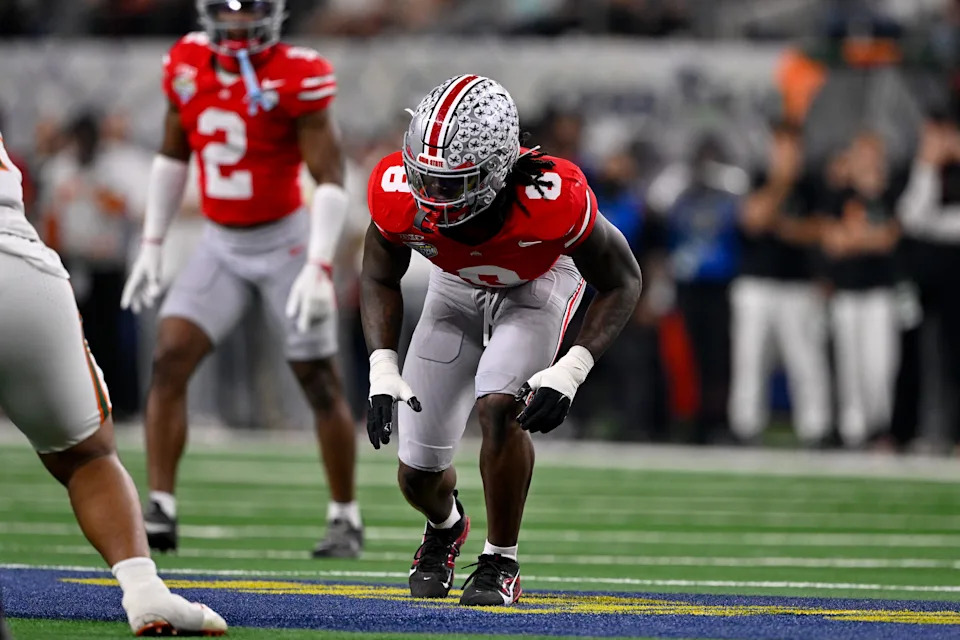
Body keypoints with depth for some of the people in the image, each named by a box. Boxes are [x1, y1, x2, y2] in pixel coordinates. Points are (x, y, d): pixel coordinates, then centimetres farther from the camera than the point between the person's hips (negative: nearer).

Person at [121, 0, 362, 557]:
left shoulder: (297, 77, -17)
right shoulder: (187, 66, -1)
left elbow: (331, 180, -19)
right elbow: (173, 158, 13)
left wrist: (318, 269, -27)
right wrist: (152, 246, 10)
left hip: (286, 241, -5)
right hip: (221, 245, 5)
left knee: (321, 382, 2)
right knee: (169, 361, -10)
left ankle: (346, 520, 17)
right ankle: (160, 512, -9)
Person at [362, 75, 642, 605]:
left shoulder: (551, 199, -41)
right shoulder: (398, 193, -33)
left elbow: (621, 281, -24)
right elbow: (380, 279, -11)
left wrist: (570, 372, -35)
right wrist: (382, 369, -24)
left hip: (536, 285, -3)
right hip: (457, 285, 3)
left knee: (498, 406, -30)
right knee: (418, 475, 2)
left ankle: (501, 564, -10)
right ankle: (445, 526, 40)